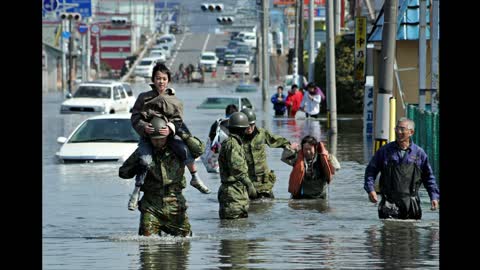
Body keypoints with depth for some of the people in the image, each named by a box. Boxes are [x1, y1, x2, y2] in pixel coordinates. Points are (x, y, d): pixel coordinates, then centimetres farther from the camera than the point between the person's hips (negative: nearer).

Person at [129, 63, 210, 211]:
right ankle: (136, 192, -15)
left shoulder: (174, 101, 8)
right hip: (147, 135, -1)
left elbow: (178, 120, -2)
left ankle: (195, 179, -1)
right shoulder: (144, 98, 5)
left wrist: (170, 128, -25)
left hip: (169, 134, 1)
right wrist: (143, 127, -22)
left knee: (185, 150, -22)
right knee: (145, 160, -25)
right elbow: (135, 117, 0)